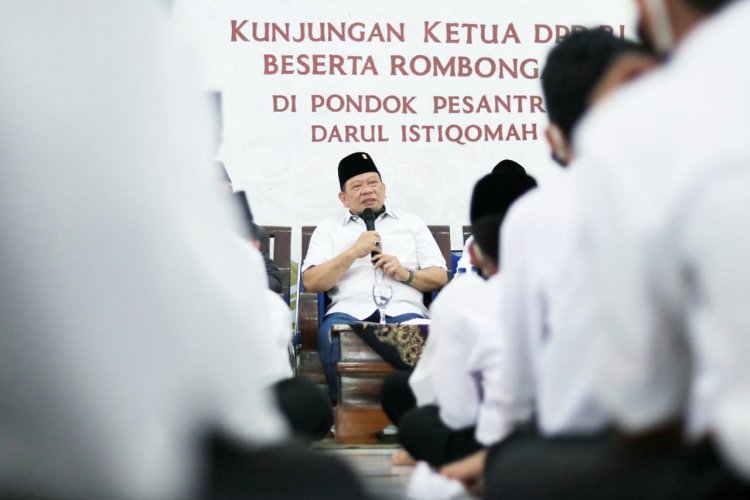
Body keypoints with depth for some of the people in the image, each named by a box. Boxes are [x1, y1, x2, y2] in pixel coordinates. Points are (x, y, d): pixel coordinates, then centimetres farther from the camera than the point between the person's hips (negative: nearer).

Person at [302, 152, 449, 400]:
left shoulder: (411, 223, 24)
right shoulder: (328, 228, 21)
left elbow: (440, 277, 17)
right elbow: (311, 282, 6)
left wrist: (406, 274, -3)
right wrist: (353, 252, -4)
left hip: (403, 308, 0)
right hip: (350, 309, 0)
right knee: (332, 333, -35)